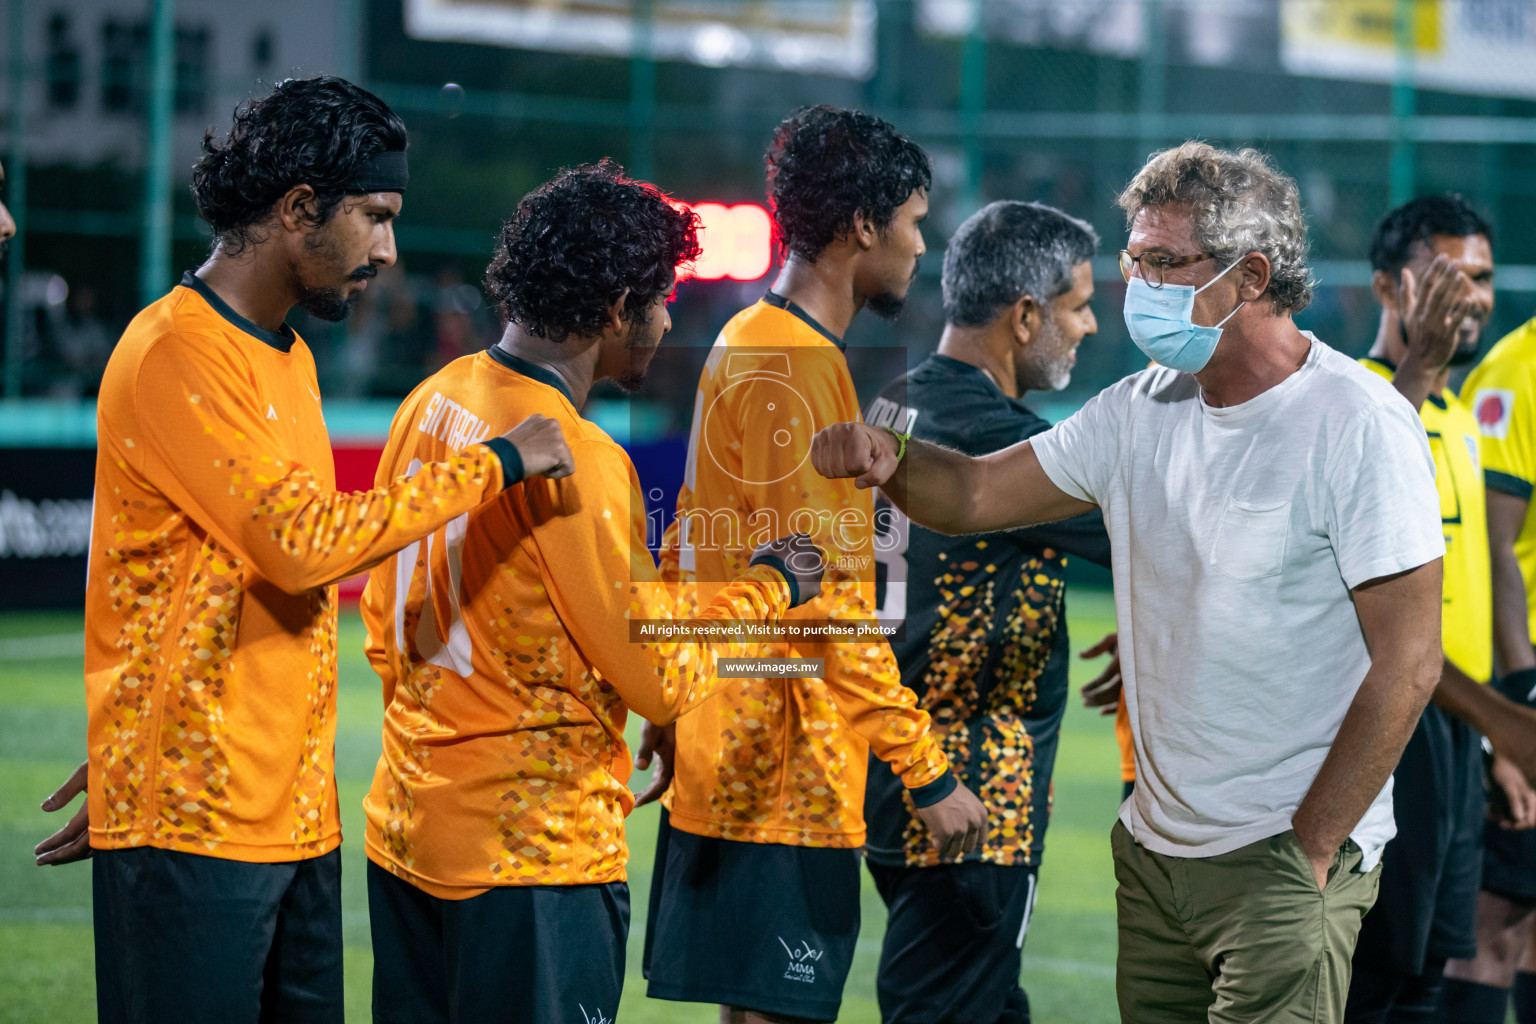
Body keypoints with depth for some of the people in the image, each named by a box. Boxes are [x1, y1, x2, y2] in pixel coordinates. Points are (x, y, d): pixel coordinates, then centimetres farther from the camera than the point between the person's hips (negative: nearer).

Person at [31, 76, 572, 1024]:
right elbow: (305, 545, -21)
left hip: (297, 817, 9)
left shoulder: (288, 358, 17)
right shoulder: (175, 354, -13)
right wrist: (492, 466, -12)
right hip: (194, 828, -9)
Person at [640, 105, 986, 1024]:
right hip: (787, 777, -10)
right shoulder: (803, 368, -17)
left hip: (724, 764, 10)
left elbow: (688, 553, 22)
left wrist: (667, 711, 28)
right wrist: (927, 771, -19)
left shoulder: (743, 344, 15)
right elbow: (830, 603, -21)